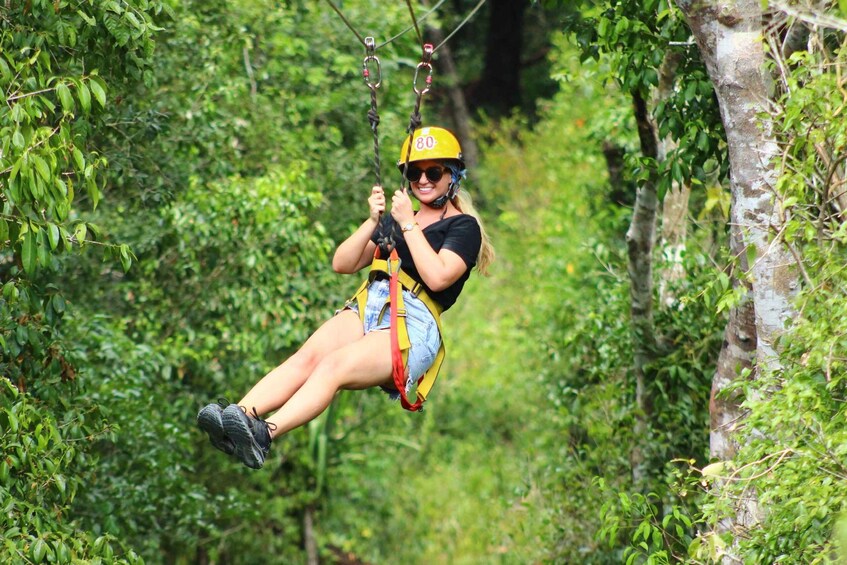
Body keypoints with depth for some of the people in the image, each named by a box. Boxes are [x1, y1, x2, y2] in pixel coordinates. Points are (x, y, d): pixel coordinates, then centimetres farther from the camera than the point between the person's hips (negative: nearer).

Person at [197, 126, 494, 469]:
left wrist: (408, 224, -7)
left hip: (413, 324, -6)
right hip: (367, 308, 6)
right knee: (306, 357, -25)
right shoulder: (399, 218, 27)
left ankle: (265, 434, -53)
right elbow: (343, 264, 20)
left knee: (334, 365, -32)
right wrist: (373, 222, 7)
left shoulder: (463, 226, 8)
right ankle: (241, 414, -46)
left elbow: (438, 277, -12)